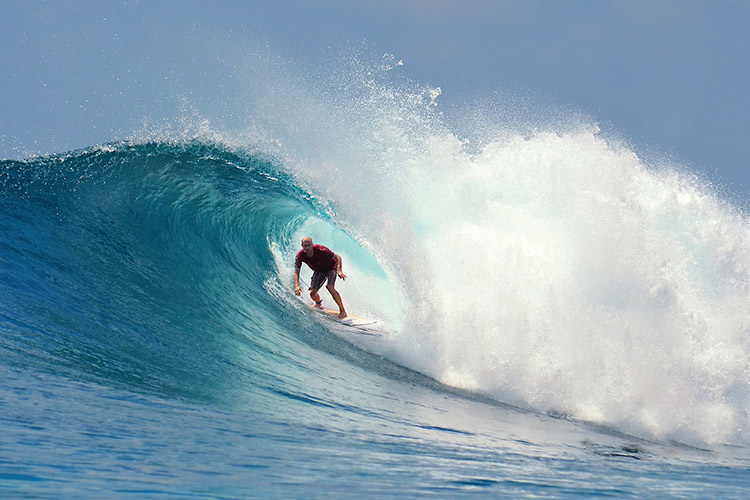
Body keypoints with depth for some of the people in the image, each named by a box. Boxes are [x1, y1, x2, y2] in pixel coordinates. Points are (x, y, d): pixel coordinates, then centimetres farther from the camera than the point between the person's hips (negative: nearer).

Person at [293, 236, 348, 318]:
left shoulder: (320, 250, -35)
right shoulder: (300, 256, -24)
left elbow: (338, 257, -27)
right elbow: (296, 272, -20)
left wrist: (339, 271, -43)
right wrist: (296, 286, -38)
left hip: (331, 268, -4)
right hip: (318, 271, 4)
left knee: (330, 288, -28)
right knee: (312, 293, -4)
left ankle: (342, 311, -13)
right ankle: (318, 303, 35)